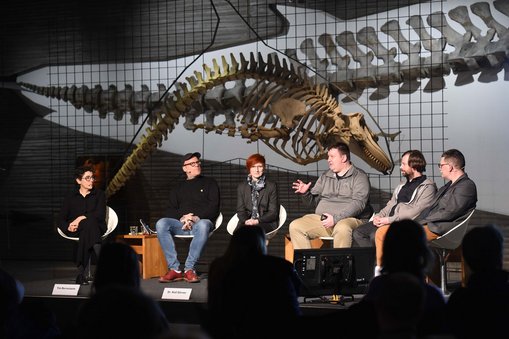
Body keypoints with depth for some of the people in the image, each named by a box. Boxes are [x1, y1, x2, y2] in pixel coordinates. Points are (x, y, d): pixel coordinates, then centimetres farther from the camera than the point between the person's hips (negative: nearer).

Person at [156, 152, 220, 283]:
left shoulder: (210, 183, 18)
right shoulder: (178, 188, 25)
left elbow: (213, 208, 5)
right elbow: (171, 211, 14)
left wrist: (196, 217, -12)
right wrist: (182, 218, -9)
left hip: (201, 221, -3)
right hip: (181, 223, 3)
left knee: (203, 225, -40)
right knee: (161, 223, -29)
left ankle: (189, 268, -38)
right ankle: (174, 269, -33)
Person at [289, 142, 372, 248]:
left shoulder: (359, 177, 1)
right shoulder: (325, 177, 20)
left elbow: (358, 203, -12)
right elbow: (314, 200, 21)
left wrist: (335, 218, -21)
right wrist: (306, 193, -3)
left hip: (349, 219, -6)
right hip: (322, 219, 6)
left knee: (342, 228, -40)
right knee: (295, 226, -14)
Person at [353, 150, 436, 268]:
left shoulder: (427, 186, -5)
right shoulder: (403, 184, 24)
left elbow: (416, 212, -16)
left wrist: (390, 220, -18)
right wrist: (379, 216, 5)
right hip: (390, 221, 9)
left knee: (375, 235, -31)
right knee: (358, 232, -7)